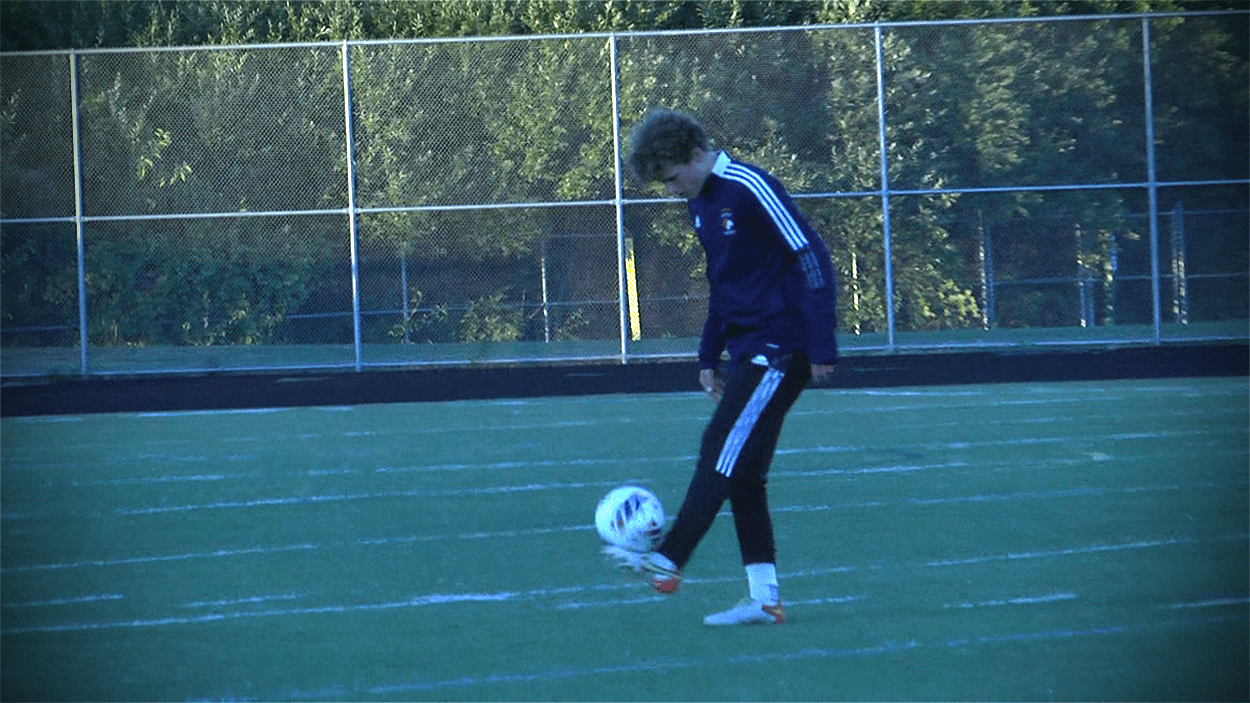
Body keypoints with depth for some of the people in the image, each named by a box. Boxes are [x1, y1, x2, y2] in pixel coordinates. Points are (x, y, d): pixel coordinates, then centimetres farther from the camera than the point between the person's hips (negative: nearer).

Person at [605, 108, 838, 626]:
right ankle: (764, 598, 5)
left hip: (781, 346, -10)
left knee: (722, 451, -14)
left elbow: (812, 258, -18)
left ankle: (669, 561, -17)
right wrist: (709, 356, 21)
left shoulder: (749, 189, -15)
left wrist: (822, 347, -19)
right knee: (742, 473, 5)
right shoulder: (700, 203, 13)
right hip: (748, 349, 10)